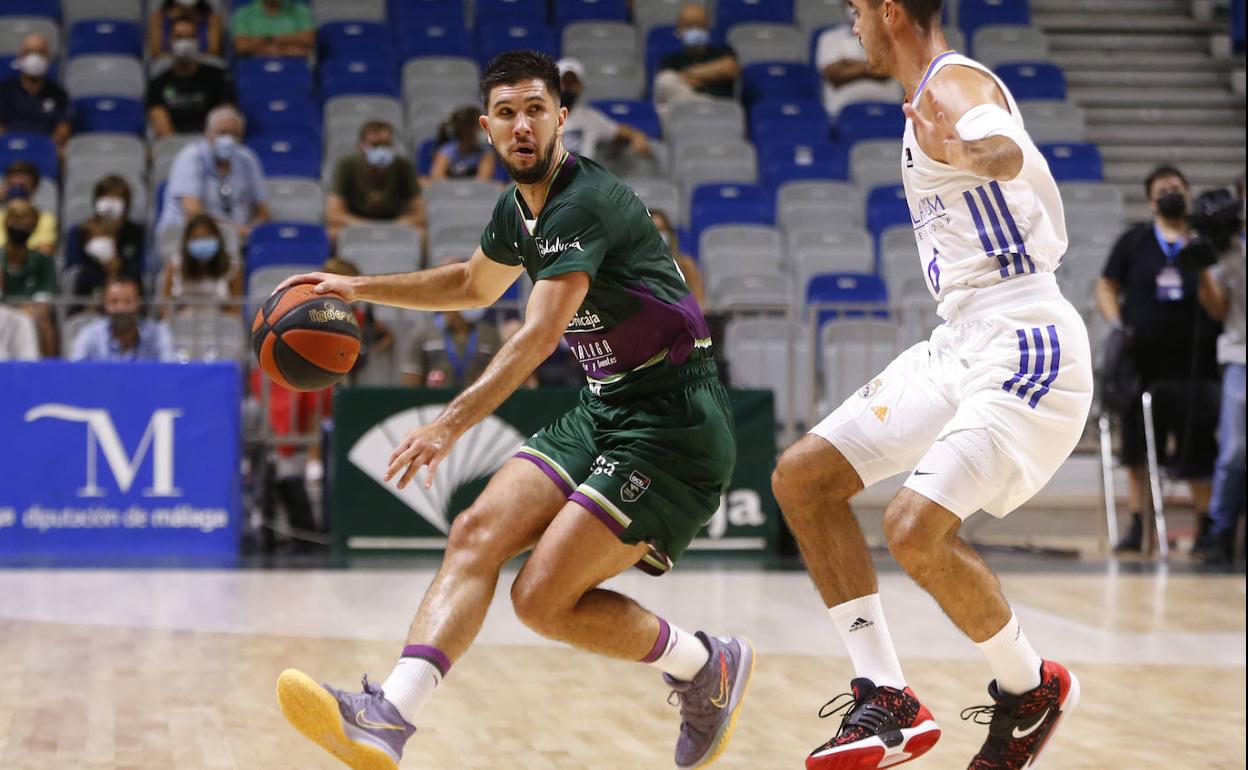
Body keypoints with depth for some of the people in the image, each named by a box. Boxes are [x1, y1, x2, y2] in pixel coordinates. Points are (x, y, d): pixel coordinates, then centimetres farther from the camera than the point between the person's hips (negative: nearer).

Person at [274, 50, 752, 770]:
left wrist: (452, 424, -38)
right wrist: (357, 288, 27)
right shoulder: (517, 210, 12)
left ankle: (707, 668, 7)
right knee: (480, 530, -11)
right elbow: (474, 285, 34)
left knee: (544, 599, -15)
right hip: (603, 409, 9)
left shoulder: (584, 204, -18)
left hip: (674, 420, -9)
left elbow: (539, 335, -29)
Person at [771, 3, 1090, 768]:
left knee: (917, 526, -24)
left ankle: (1031, 687, 2)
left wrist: (980, 153, -62)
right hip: (965, 342, 10)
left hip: (1023, 345, -10)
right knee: (803, 477, 5)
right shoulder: (934, 98, 15)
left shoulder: (956, 85, -15)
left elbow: (1012, 153, -40)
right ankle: (887, 700, 4)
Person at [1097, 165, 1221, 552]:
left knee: (1198, 449, -1)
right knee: (1137, 448, 6)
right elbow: (1106, 286, 12)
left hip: (1193, 361, -2)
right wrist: (1117, 324, -5)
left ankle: (1208, 525, 8)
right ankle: (1137, 526, 14)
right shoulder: (1134, 241, 8)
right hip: (1142, 358, 2)